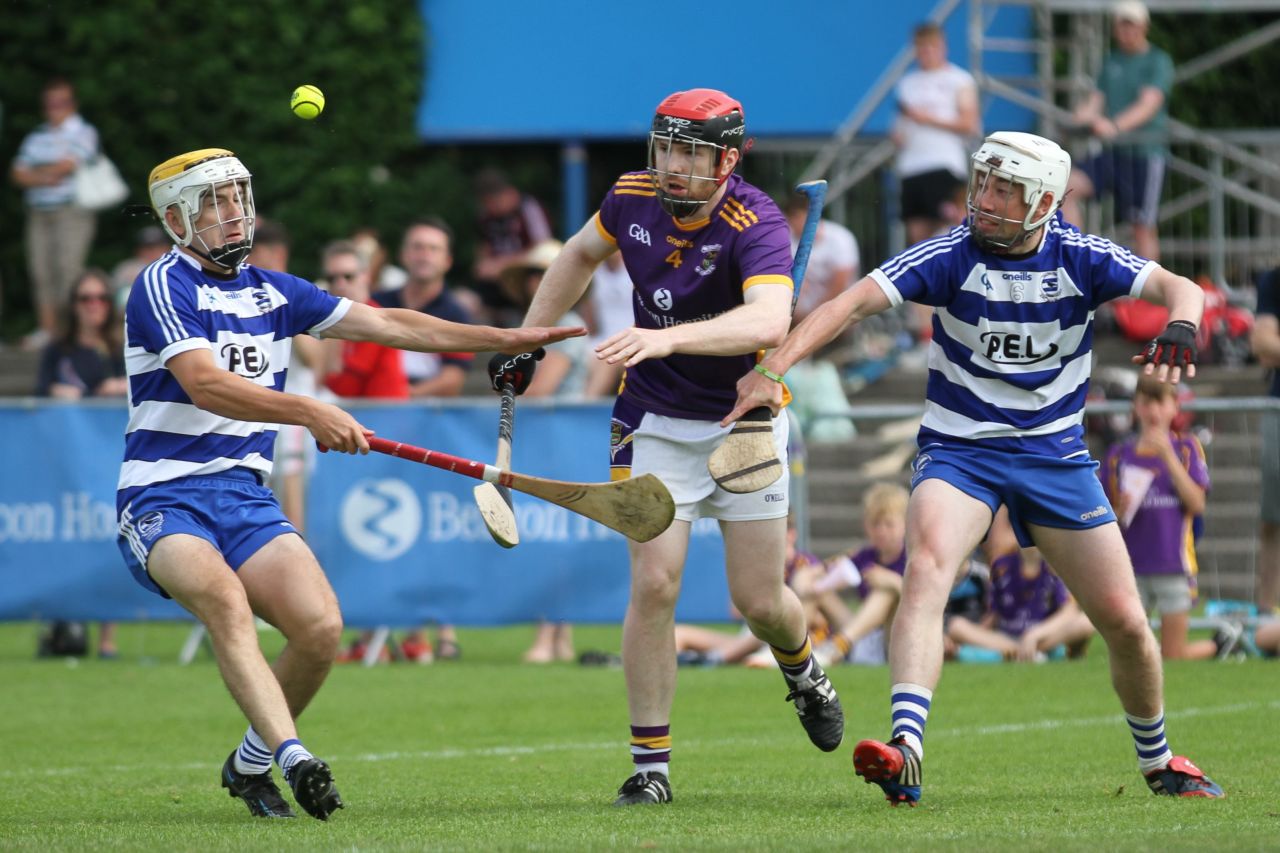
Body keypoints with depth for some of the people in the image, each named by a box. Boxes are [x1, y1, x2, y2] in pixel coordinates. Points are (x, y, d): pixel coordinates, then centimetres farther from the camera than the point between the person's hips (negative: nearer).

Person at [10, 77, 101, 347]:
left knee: (67, 268, -13)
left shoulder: (83, 133, 2)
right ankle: (46, 328, -1)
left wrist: (37, 173, 2)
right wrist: (44, 178, -10)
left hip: (72, 211, -6)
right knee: (41, 269, -2)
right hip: (39, 211, 6)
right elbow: (19, 173, 10)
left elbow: (69, 164, -12)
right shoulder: (36, 137, 19)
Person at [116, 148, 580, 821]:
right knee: (223, 595, -36)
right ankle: (293, 757, -48)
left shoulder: (271, 291, 15)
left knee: (320, 626, -16)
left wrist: (504, 338, 12)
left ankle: (251, 764, 6)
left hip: (245, 497, 6)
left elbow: (390, 326, 18)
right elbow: (205, 384, -22)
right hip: (162, 501, -6)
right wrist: (310, 412, -34)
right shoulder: (163, 286, -7)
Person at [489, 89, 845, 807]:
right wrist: (527, 341, 16)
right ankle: (651, 766, -4)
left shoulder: (756, 225, -25)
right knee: (655, 585, -12)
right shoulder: (635, 198, -8)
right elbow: (582, 254, 16)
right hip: (655, 421, 2)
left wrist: (666, 338, -57)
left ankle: (802, 670, 40)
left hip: (745, 422, -2)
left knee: (760, 601, 2)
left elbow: (768, 321, -45)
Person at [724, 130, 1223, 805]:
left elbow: (1178, 287, -19)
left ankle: (1157, 761, 28)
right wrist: (773, 370, -36)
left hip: (1056, 455, 2)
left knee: (1124, 623, 2)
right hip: (958, 448, -2)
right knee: (926, 571, -30)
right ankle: (905, 750, -43)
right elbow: (854, 302, -22)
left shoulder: (1080, 259, -8)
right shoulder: (950, 257, -12)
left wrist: (1180, 326, -44)